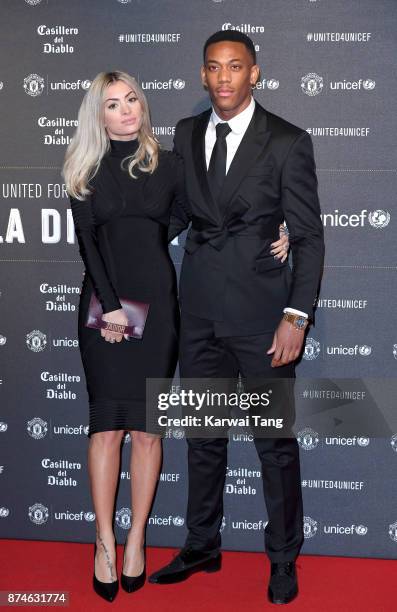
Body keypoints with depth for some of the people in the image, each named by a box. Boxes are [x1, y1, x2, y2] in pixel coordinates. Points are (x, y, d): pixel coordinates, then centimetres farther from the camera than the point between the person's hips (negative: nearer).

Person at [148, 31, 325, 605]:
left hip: (261, 311, -4)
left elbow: (309, 236, -7)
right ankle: (202, 547, 33)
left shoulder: (288, 142, -6)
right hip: (200, 309, 5)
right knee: (203, 435, 16)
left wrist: (297, 316, -13)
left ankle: (283, 558, 25)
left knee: (275, 440, 6)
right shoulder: (186, 133, 8)